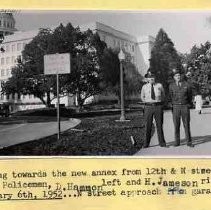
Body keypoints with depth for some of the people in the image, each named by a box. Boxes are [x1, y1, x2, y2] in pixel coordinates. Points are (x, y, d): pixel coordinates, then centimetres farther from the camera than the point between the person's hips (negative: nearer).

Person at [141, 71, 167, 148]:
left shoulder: (159, 85, 3)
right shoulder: (144, 87, 3)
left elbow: (163, 95, 17)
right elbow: (142, 97, 18)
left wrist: (159, 102, 9)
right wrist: (147, 102, 7)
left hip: (158, 107, 0)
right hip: (148, 107, 0)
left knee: (159, 125, 4)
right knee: (148, 126, 1)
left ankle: (162, 143, 12)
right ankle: (146, 143, 9)